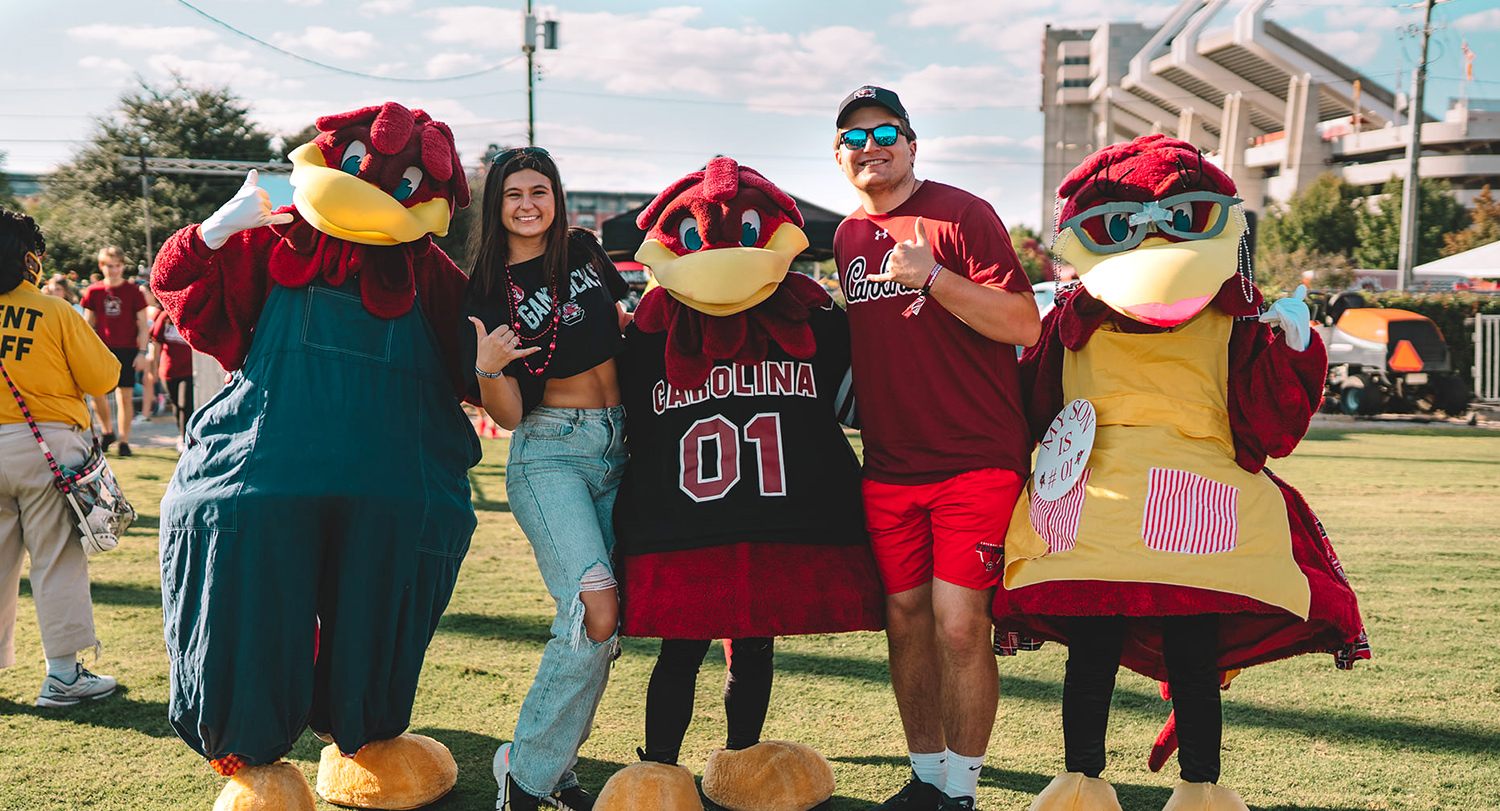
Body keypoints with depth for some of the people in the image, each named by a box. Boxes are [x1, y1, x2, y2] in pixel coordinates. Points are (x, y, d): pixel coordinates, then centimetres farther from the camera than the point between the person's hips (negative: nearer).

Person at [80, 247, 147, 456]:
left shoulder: (133, 292, 0)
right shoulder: (93, 292, 5)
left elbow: (143, 325, 3)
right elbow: (89, 325, 12)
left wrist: (141, 352, -5)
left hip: (127, 351, -2)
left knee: (125, 396, -2)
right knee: (96, 392, -4)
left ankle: (124, 441, 9)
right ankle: (108, 433, 19)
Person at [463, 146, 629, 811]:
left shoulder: (583, 250, 8)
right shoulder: (486, 293, -2)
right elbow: (507, 416, -7)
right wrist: (487, 368, -24)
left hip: (618, 447, 5)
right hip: (549, 453, -5)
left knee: (599, 627, 0)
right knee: (595, 613, -21)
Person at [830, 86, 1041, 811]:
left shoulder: (961, 215, -6)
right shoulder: (848, 237, 14)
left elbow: (1024, 326, -14)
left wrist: (932, 275, -22)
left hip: (977, 459, -6)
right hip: (889, 467, 6)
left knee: (959, 623, -9)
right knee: (905, 618, 8)